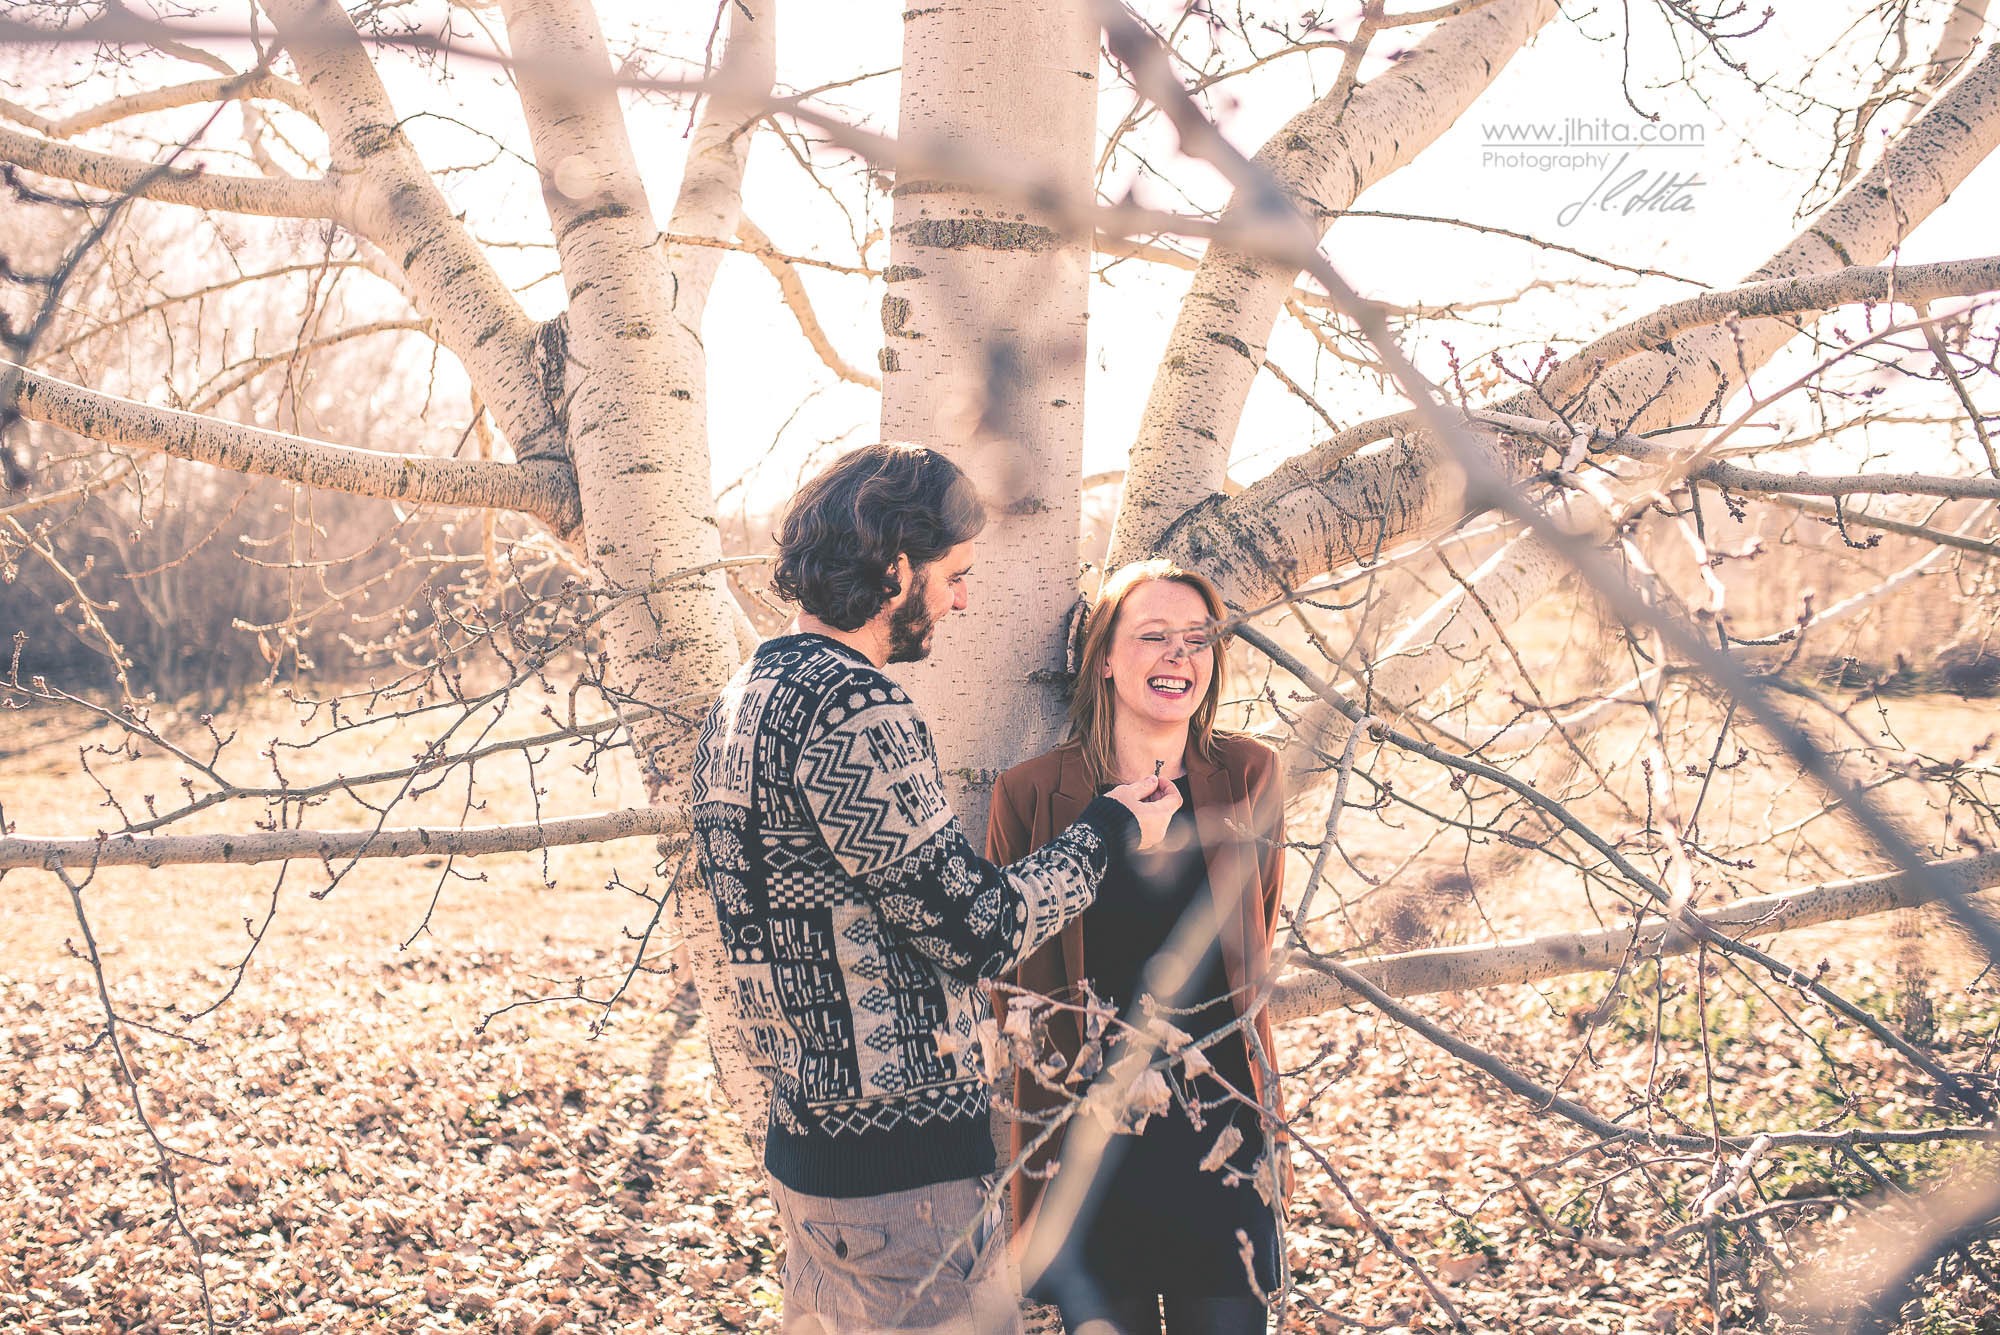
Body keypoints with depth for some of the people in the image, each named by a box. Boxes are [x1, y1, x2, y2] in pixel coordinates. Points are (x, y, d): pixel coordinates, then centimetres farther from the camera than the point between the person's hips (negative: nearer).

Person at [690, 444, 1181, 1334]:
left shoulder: (741, 700, 11)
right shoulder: (853, 707, -21)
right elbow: (980, 928, -18)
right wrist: (1110, 831, -3)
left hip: (805, 1137, 10)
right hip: (901, 1165, -10)